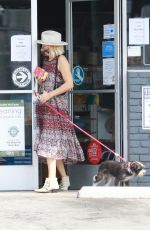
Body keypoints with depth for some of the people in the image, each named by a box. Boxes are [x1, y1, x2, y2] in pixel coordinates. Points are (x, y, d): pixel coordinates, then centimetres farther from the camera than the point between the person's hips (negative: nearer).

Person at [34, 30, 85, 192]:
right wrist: (40, 80, 2)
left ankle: (51, 181, -15)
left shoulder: (61, 60, -6)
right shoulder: (46, 60, 17)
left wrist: (49, 95, -17)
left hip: (56, 106, -8)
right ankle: (64, 179, 16)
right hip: (44, 106, 8)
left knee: (50, 143, -13)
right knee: (55, 145, 9)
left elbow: (69, 84, -14)